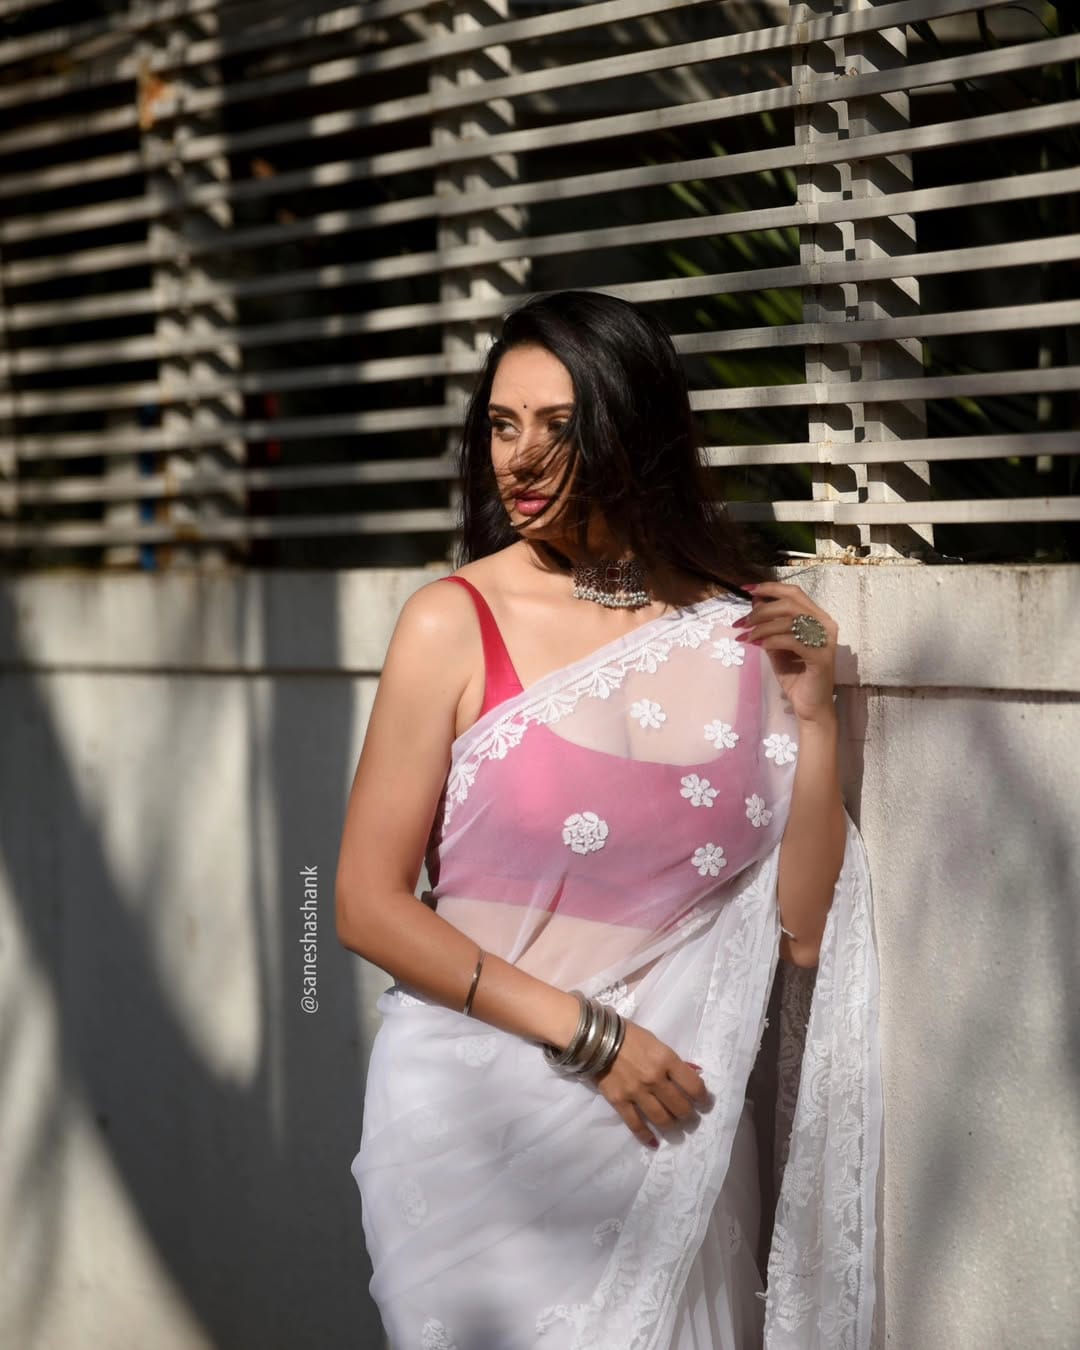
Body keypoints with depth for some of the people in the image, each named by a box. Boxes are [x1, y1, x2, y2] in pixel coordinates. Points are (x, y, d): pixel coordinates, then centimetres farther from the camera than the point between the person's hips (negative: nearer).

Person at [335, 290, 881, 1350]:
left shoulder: (750, 631, -1)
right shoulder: (456, 621, -9)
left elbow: (804, 934, -1)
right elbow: (367, 903, -9)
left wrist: (812, 716, -10)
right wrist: (583, 1031, -14)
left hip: (674, 1132, 3)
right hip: (478, 1117, -2)